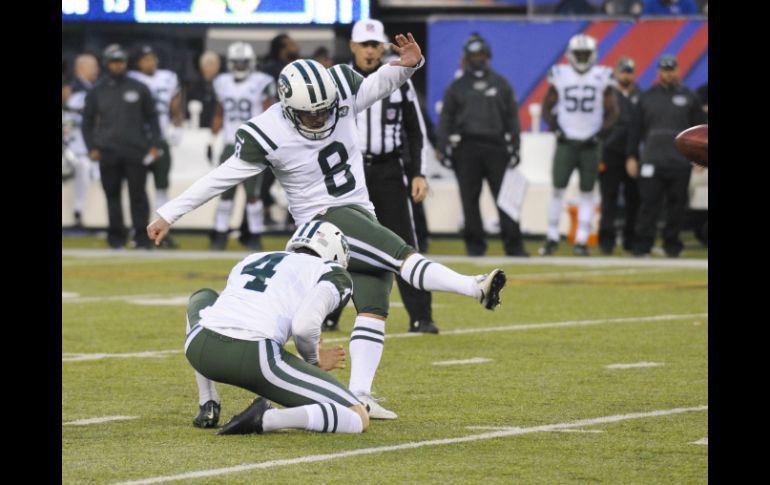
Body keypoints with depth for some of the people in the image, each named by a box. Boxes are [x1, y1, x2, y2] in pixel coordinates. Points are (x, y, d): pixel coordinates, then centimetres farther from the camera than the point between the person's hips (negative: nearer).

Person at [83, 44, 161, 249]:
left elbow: (152, 117, 10)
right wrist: (92, 148, 2)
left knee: (138, 194, -4)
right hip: (108, 153, 1)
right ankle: (116, 236, 10)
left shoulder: (139, 89, 7)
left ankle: (142, 236, -2)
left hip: (136, 152, -1)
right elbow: (88, 122, 13)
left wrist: (154, 145, 1)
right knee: (112, 195, 4)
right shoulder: (97, 92, 10)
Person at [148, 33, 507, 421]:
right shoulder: (267, 136, -16)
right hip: (326, 222, -6)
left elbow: (379, 83, 14)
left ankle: (358, 394, -10)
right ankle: (473, 288, -37)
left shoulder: (340, 90, -4)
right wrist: (167, 215, -5)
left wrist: (409, 64, -9)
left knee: (373, 309, -6)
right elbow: (219, 179, -8)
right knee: (402, 256, -26)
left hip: (361, 217, 6)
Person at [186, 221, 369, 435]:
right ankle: (265, 420, -17)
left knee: (203, 298, 43)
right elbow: (304, 326, -7)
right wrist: (313, 360, 15)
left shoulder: (251, 260, 30)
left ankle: (209, 407, 29)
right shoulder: (332, 275, 12)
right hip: (255, 359, -6)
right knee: (358, 419, 3)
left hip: (200, 348, 6)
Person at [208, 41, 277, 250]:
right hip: (230, 145, 4)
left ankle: (255, 236, 5)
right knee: (226, 192, 3)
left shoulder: (261, 84, -4)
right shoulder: (223, 83, 11)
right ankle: (220, 235, 7)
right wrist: (212, 140, 16)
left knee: (252, 193, -3)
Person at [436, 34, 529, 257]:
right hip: (466, 148, 0)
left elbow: (512, 118, 10)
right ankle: (475, 245, 8)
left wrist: (514, 147, 3)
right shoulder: (457, 87, 10)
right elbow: (446, 120, 8)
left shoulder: (501, 84, 11)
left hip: (496, 146, 0)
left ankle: (513, 245, -3)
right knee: (470, 200, 2)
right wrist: (443, 148, 1)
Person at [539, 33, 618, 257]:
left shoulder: (601, 78, 0)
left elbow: (612, 112, 5)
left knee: (587, 192, 2)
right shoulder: (560, 76, 0)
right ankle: (552, 238, 5)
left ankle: (582, 240, 5)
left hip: (590, 144, 0)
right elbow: (547, 107, 8)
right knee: (558, 189, -3)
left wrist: (599, 134, -7)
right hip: (566, 142, 0)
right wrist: (556, 128, -6)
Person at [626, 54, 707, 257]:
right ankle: (643, 244, -3)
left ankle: (672, 244, 11)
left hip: (680, 162, 1)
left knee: (677, 204, 2)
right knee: (649, 203, -5)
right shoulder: (647, 97, 10)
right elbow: (635, 129, 10)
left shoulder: (689, 97, 10)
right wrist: (632, 157, 4)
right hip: (652, 161, -1)